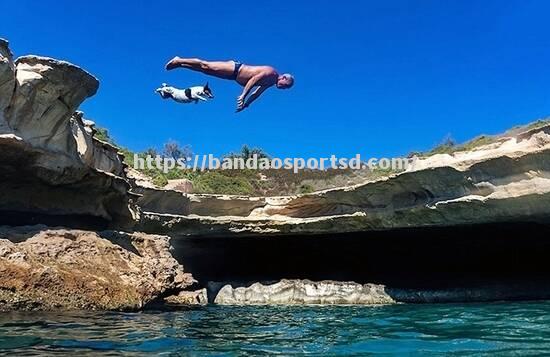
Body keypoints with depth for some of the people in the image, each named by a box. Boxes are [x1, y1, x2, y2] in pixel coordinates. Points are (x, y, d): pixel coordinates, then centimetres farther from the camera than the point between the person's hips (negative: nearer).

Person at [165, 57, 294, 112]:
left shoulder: (271, 83, 8)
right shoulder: (270, 72, -20)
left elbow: (256, 93, 14)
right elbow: (254, 79, -29)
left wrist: (246, 104, 12)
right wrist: (243, 96, -34)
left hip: (234, 74, 7)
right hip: (234, 69, -7)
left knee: (205, 69, 11)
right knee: (205, 66, -4)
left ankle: (179, 63, 19)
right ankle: (179, 61, 6)